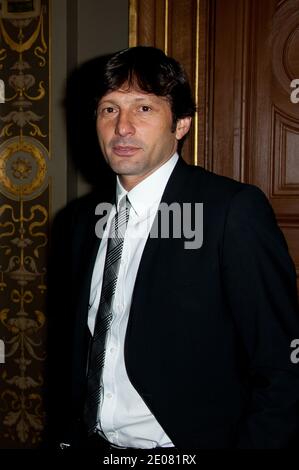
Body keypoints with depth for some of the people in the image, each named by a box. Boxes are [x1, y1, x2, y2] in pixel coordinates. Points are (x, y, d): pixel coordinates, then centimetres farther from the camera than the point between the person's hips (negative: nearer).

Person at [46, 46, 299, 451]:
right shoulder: (80, 220, 1)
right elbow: (70, 348, 9)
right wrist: (66, 436, 4)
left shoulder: (236, 211, -18)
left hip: (186, 444, -5)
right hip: (93, 440, 5)